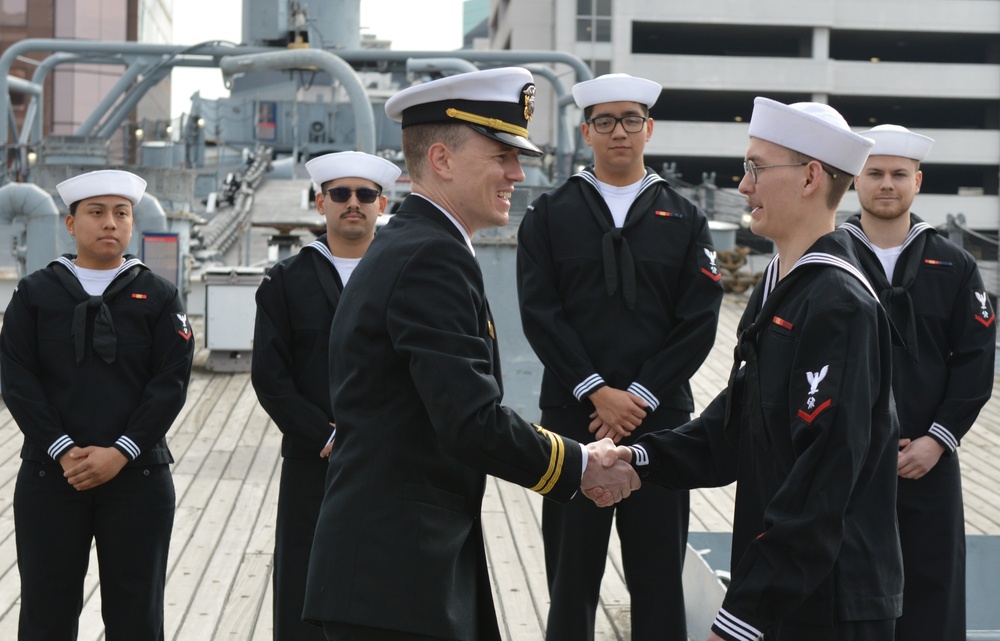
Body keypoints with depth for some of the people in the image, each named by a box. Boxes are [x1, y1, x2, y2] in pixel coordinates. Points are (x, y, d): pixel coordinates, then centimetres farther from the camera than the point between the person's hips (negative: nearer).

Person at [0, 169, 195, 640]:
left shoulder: (158, 296, 7)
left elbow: (171, 383, -2)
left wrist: (120, 453, -13)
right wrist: (64, 452, -13)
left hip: (137, 475, 0)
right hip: (50, 476, 0)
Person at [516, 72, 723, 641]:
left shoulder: (685, 220, 9)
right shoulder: (549, 216, 7)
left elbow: (698, 324, 1)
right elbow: (541, 313, -2)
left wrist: (640, 397, -10)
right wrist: (597, 392, -12)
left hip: (660, 418, 1)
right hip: (574, 417, 0)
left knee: (659, 576, 4)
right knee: (572, 573, 4)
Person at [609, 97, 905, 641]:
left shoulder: (840, 306, -19)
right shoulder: (776, 288, 12)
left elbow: (822, 477, -24)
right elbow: (735, 424, 13)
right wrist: (643, 458, -3)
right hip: (776, 586, 9)